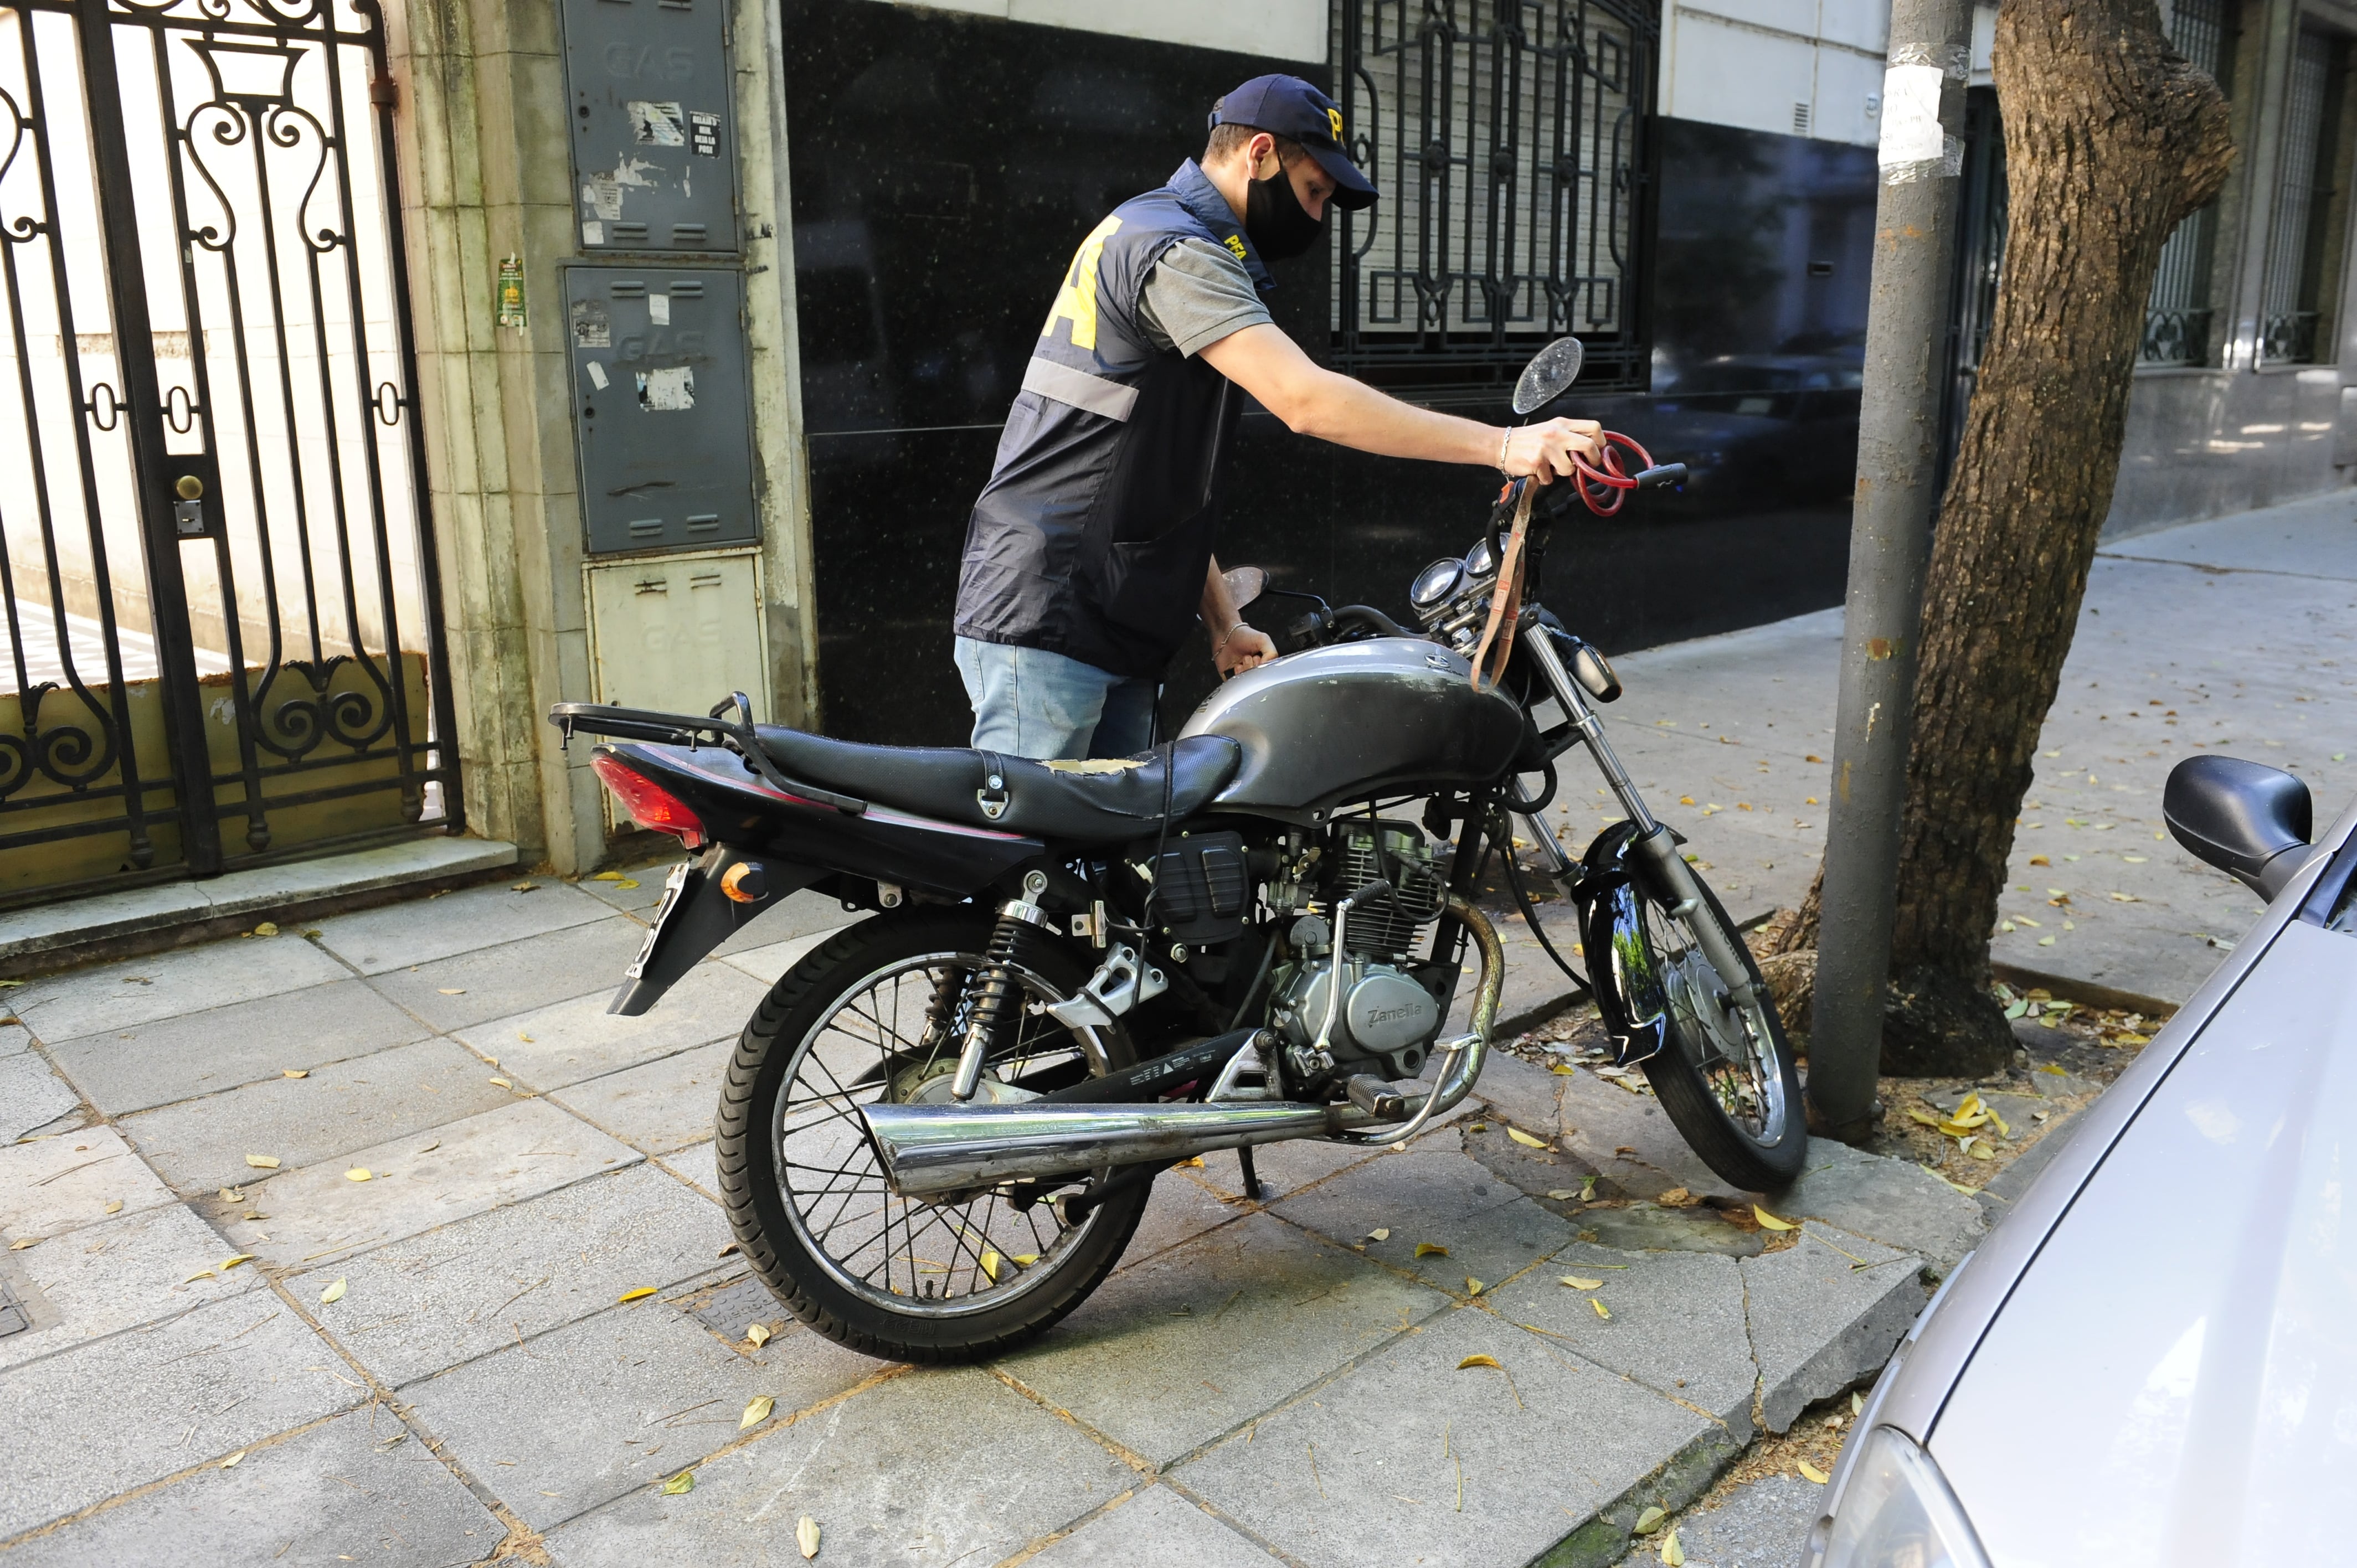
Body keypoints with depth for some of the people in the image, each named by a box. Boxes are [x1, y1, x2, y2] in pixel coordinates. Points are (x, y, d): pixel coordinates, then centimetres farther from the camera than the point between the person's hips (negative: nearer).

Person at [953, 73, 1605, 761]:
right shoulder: (1175, 250, -10)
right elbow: (1304, 400, -24)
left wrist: (1223, 623, 15)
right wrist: (1503, 445, -24)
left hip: (1114, 632, 10)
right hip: (1043, 625, -10)